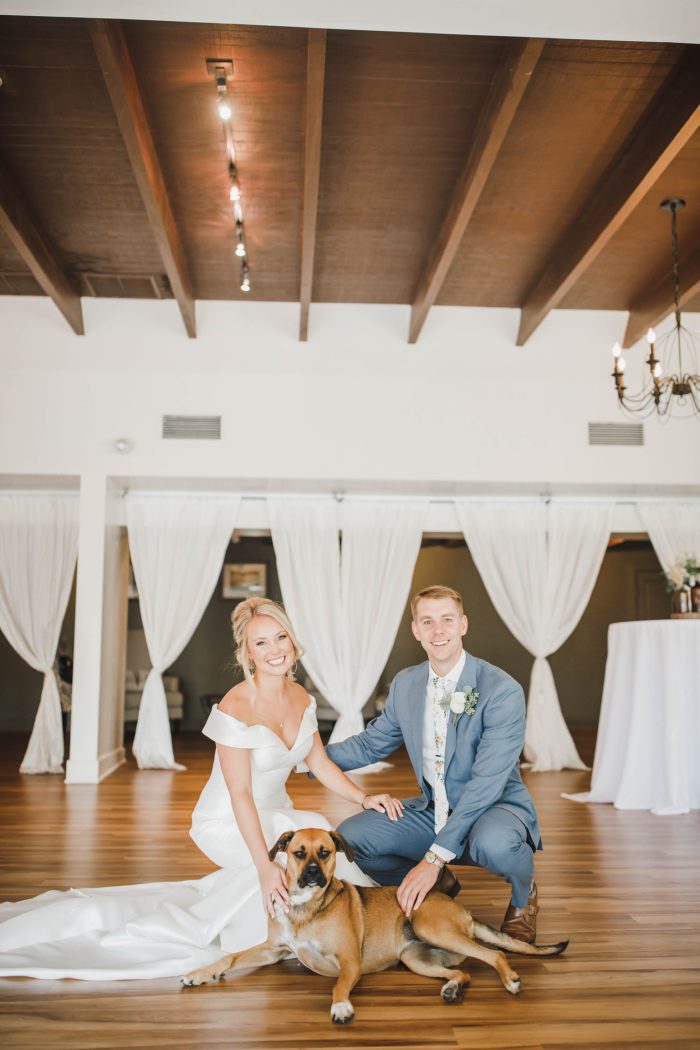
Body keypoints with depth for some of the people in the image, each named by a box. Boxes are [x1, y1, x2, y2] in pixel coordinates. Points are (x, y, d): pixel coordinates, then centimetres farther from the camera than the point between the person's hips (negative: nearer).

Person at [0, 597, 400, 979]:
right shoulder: (235, 709, -27)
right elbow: (240, 794, -27)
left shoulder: (302, 697, -5)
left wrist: (364, 797, -8)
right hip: (228, 823, -8)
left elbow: (320, 762, 5)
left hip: (275, 815, 8)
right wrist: (265, 865, -33)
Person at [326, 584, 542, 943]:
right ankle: (437, 886, 14)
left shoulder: (502, 690, -20)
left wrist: (434, 858, -30)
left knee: (492, 842, -40)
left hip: (496, 807, -5)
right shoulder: (405, 685, 0)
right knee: (349, 836, -11)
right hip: (433, 812, 6)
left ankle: (524, 895, -1)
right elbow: (370, 743, 14)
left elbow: (486, 784, -26)